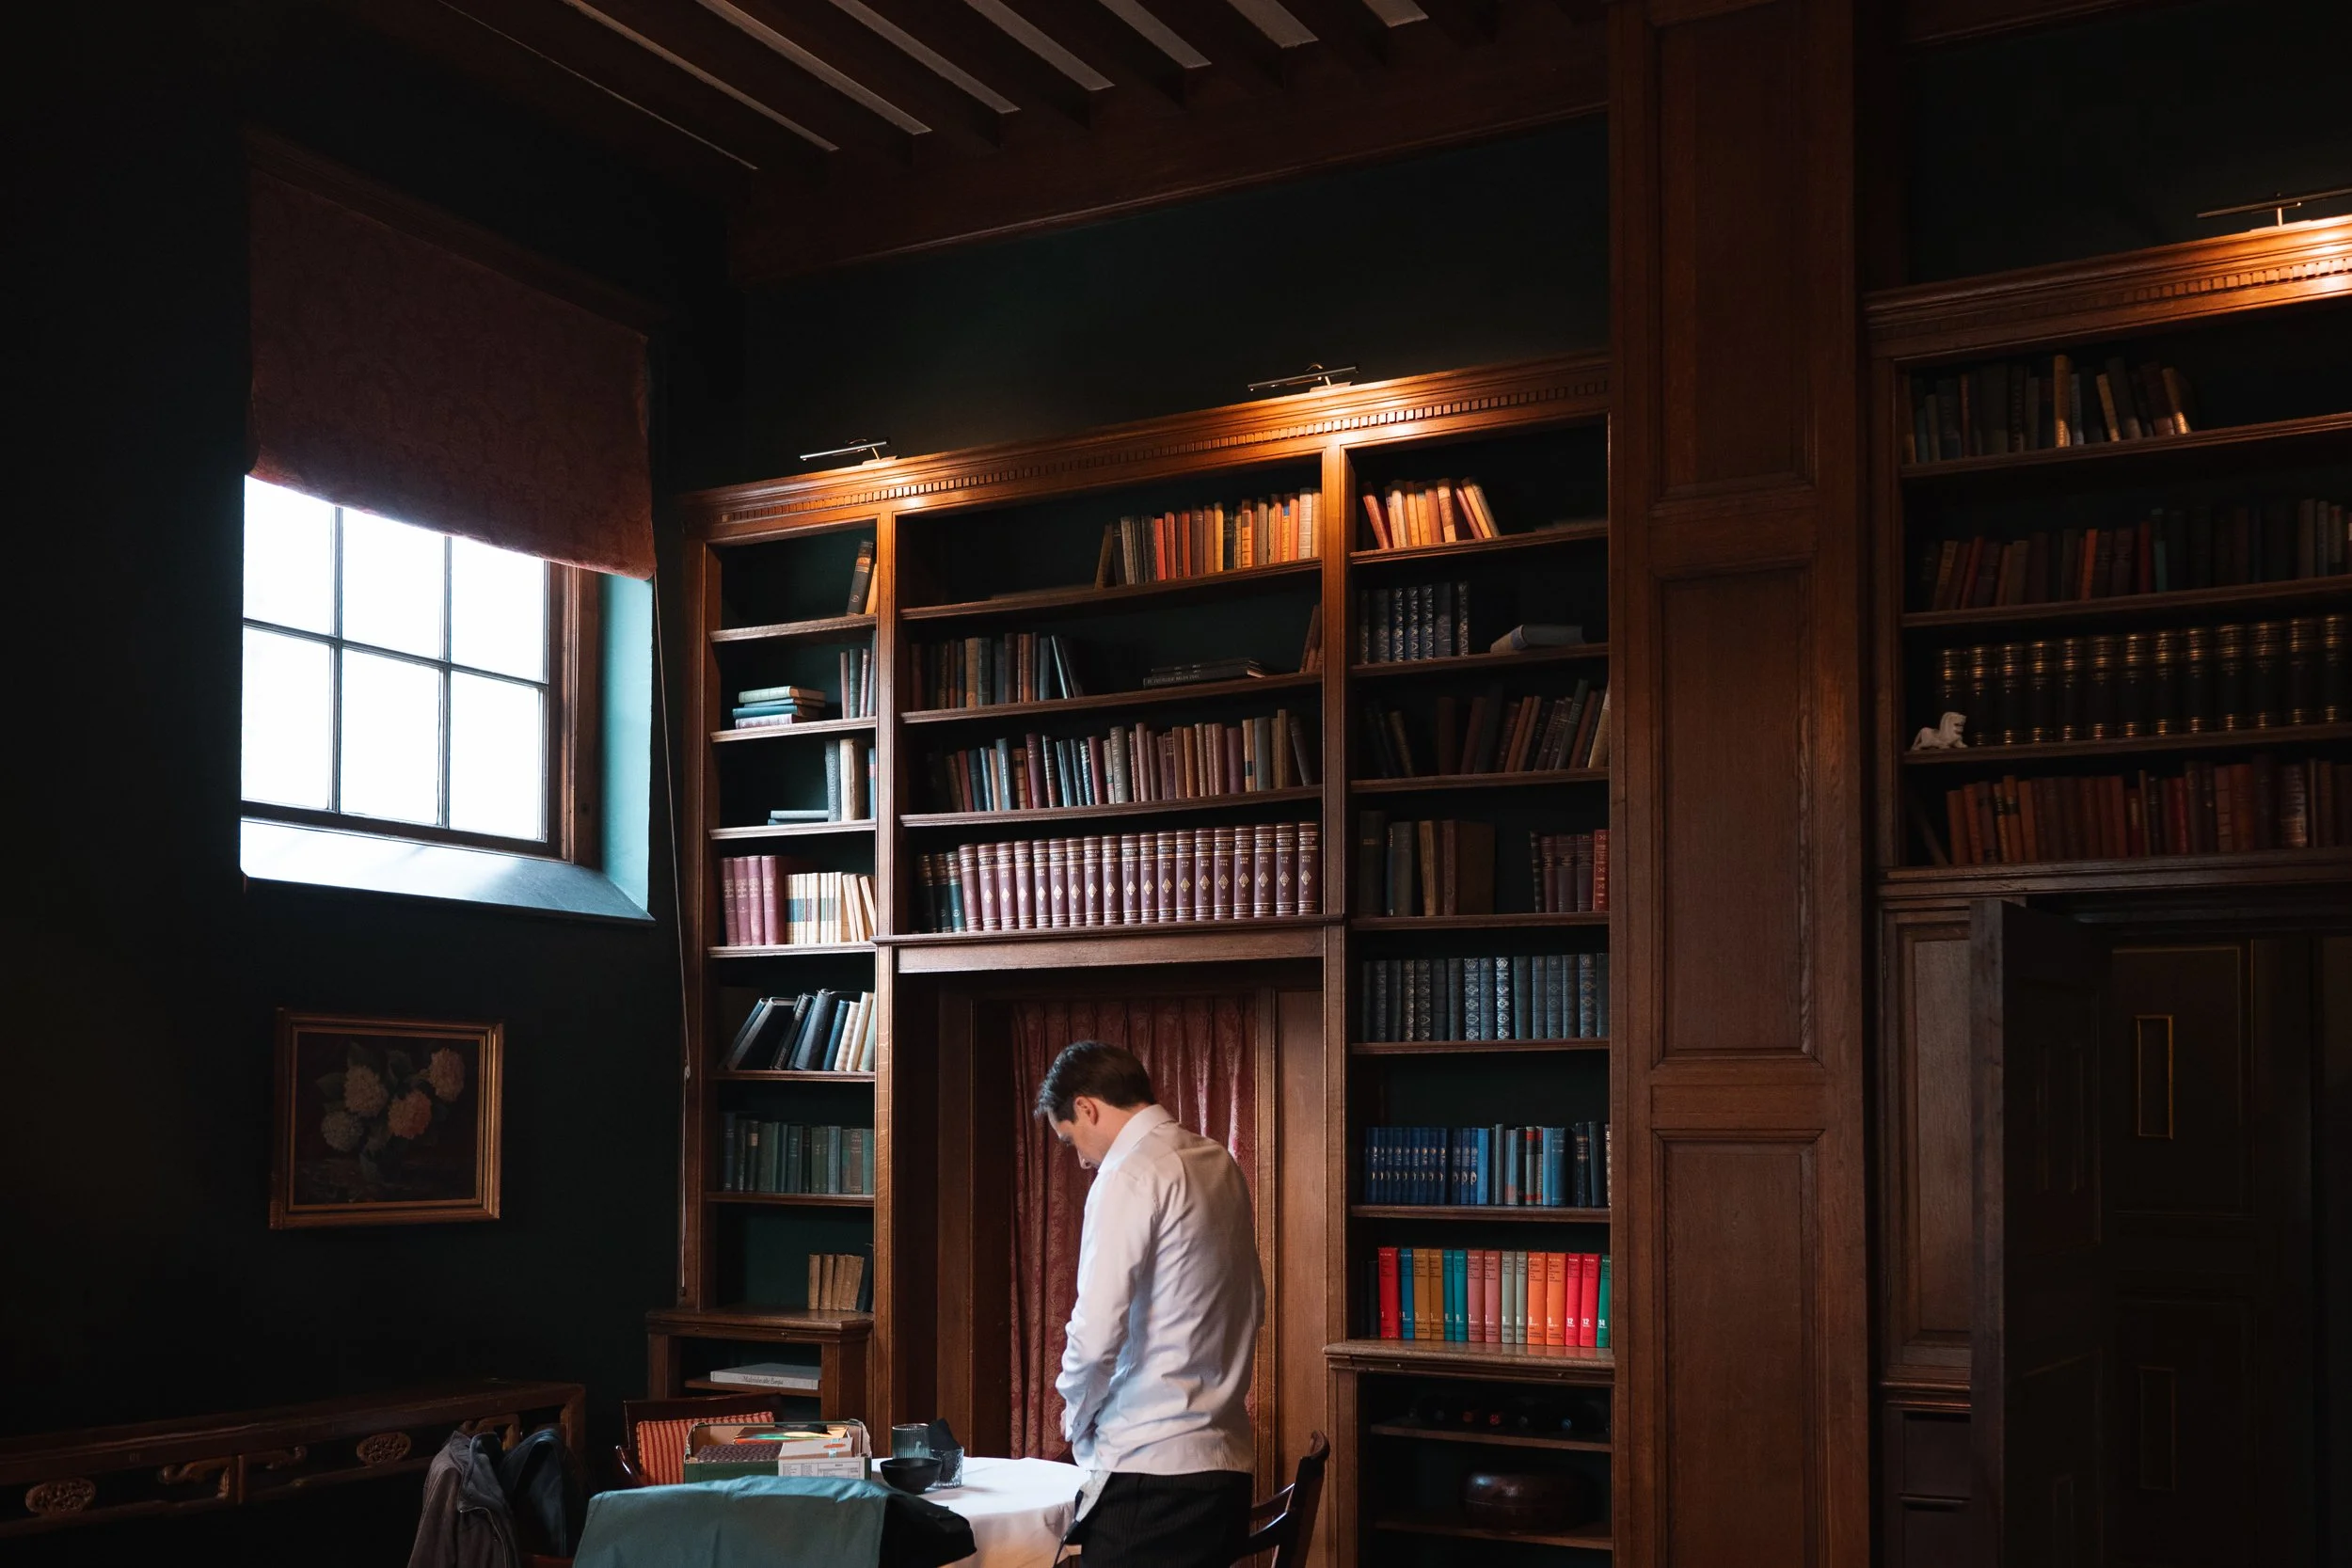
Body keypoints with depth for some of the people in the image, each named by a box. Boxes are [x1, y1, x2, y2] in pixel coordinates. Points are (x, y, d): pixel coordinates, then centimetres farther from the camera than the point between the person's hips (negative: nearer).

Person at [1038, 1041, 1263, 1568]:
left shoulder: (1129, 1177, -13)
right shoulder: (1220, 1164, 12)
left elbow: (1097, 1331, -19)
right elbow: (1252, 1304, 21)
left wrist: (1076, 1413, -1)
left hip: (1151, 1467, -8)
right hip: (1227, 1460, 8)